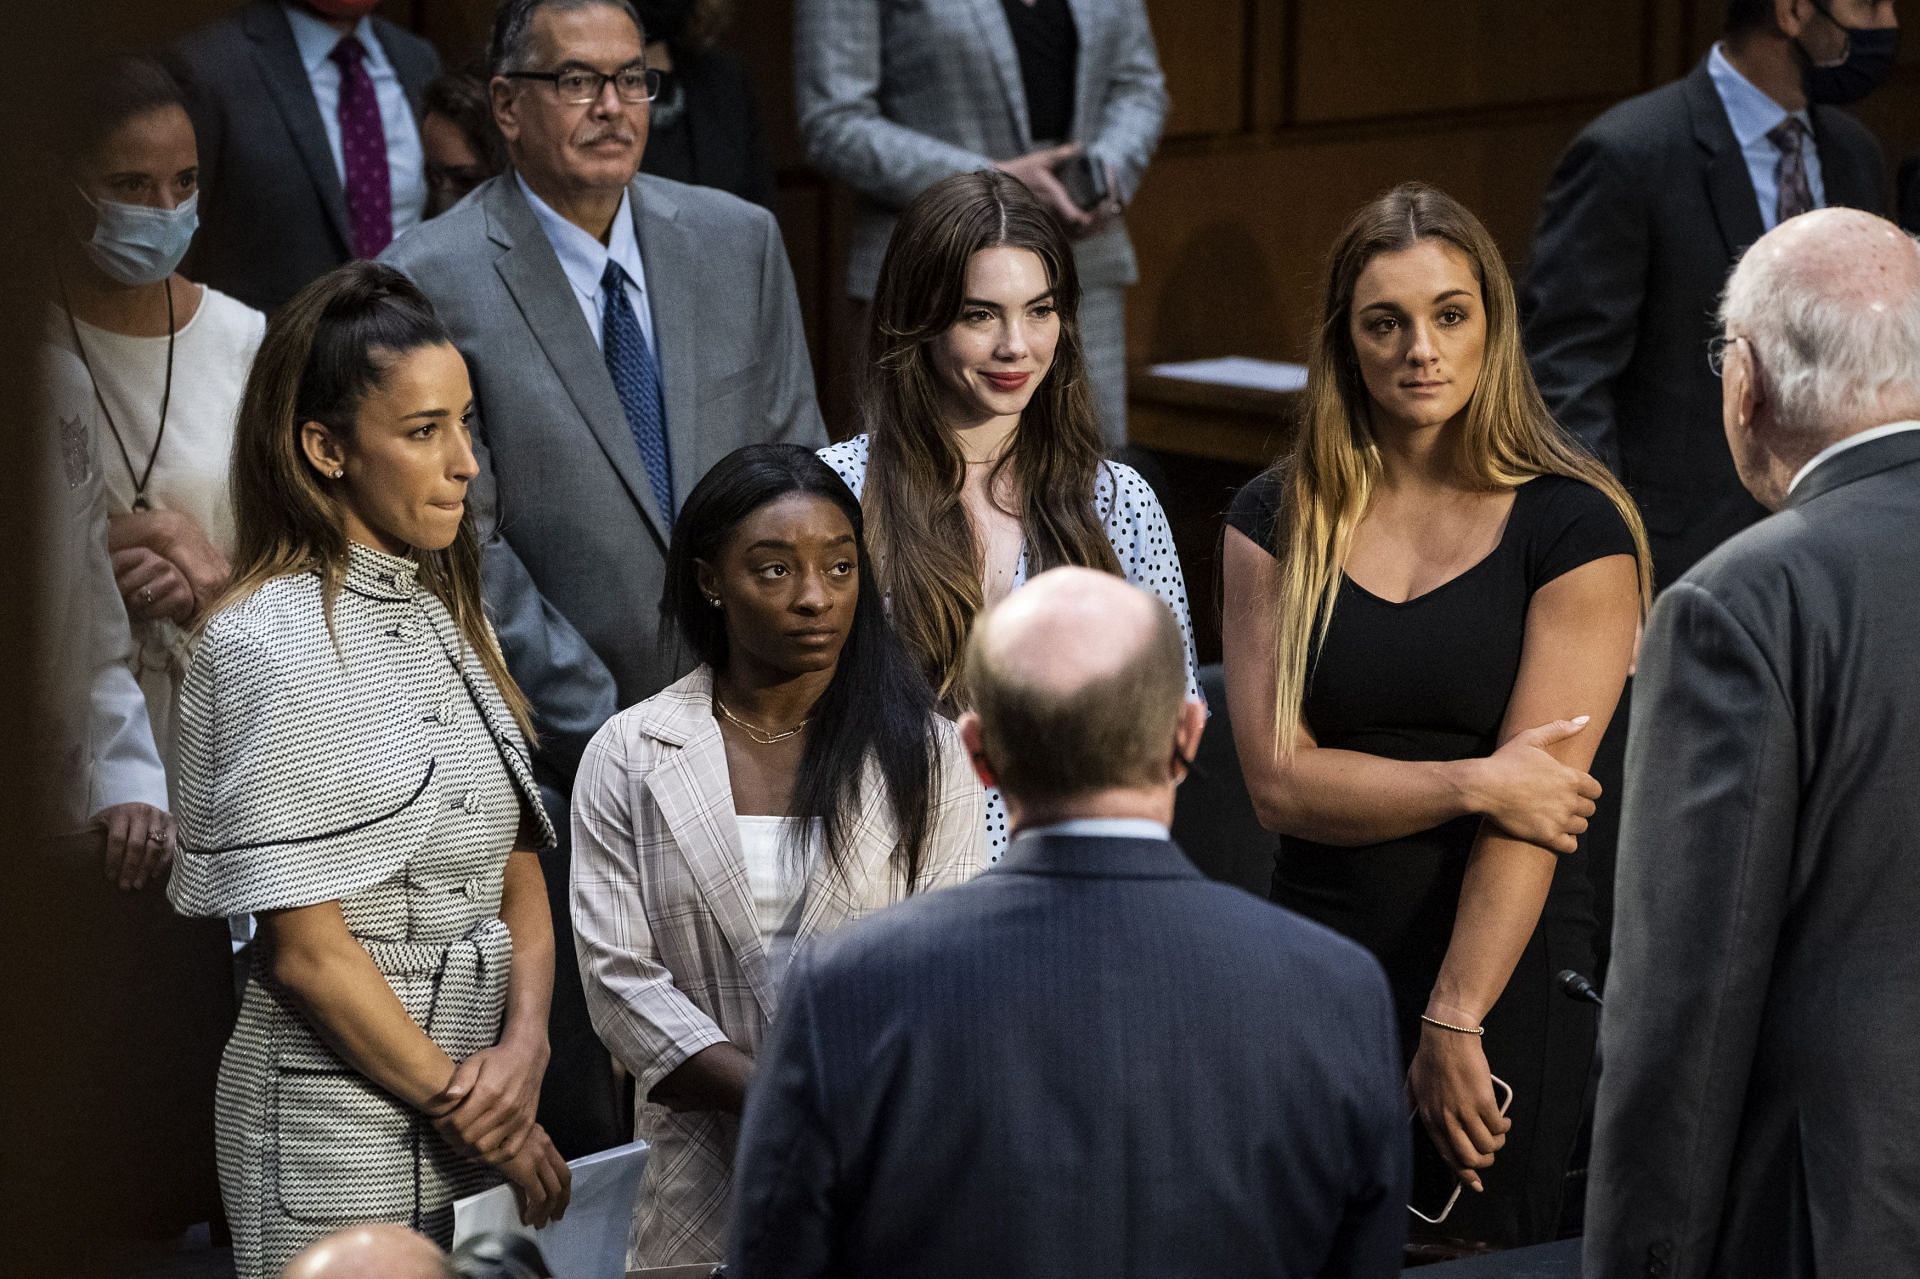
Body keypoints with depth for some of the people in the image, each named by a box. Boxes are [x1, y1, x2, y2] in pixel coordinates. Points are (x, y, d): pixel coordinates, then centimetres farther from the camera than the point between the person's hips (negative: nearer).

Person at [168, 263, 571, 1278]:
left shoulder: (447, 615, 10)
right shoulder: (270, 647, -14)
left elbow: (518, 867, 9)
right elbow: (304, 947, -17)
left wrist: (525, 1044, -8)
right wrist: (464, 1109, -11)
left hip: (466, 1093, 7)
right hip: (340, 1126, -7)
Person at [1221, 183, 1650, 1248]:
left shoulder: (1574, 528, -5)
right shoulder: (1279, 521, 4)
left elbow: (1528, 805, -11)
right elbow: (1278, 781, -4)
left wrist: (1454, 1021, -16)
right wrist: (1474, 782, -16)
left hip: (1509, 967, -2)